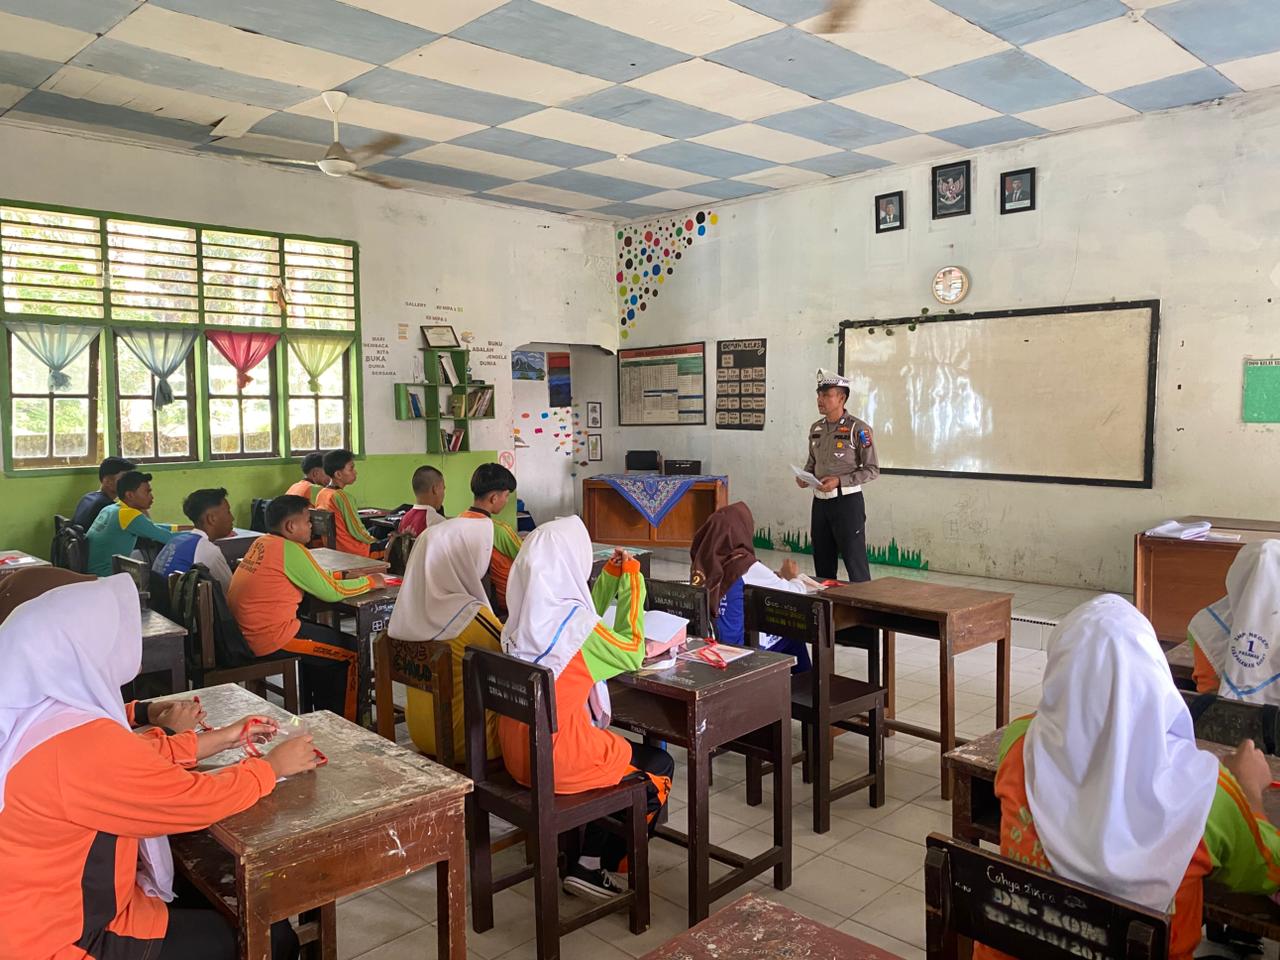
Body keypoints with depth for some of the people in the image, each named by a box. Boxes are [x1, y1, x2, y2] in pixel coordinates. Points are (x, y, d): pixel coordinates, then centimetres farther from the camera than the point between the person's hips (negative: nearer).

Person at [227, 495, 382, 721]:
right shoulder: (289, 549, -18)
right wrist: (369, 582, 1)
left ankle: (316, 715, 33)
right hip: (270, 639, -9)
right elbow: (331, 592, -13)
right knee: (351, 651, 2)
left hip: (246, 632, 9)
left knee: (321, 634, 27)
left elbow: (312, 577, 18)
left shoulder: (261, 542, 8)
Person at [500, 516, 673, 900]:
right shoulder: (573, 622, -22)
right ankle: (595, 868, 17)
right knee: (659, 766, 15)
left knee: (619, 750, 30)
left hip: (518, 751, 8)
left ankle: (583, 857, 30)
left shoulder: (526, 614, 0)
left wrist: (611, 576, 14)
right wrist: (631, 583, -1)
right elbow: (631, 653, -6)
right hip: (557, 758, -8)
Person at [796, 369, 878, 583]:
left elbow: (872, 470, -10)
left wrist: (839, 481, -19)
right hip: (820, 501, 6)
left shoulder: (858, 429, -10)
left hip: (847, 501, -6)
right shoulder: (816, 428, 10)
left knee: (855, 564, -3)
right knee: (822, 564, 12)